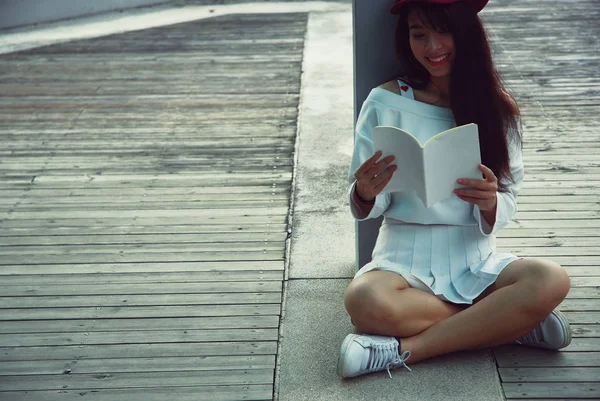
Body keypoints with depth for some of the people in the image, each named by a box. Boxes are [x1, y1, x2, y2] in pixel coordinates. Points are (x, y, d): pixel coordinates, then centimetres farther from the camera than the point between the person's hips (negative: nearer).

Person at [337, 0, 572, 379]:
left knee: (552, 280, -28)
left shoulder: (498, 109, 4)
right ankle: (511, 321, -16)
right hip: (406, 257, -1)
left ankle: (404, 349, -21)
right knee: (365, 302, -36)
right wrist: (365, 195, -25)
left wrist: (489, 204, -22)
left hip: (476, 259, 2)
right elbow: (367, 210, 0)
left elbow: (507, 206, 2)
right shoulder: (386, 102, -2)